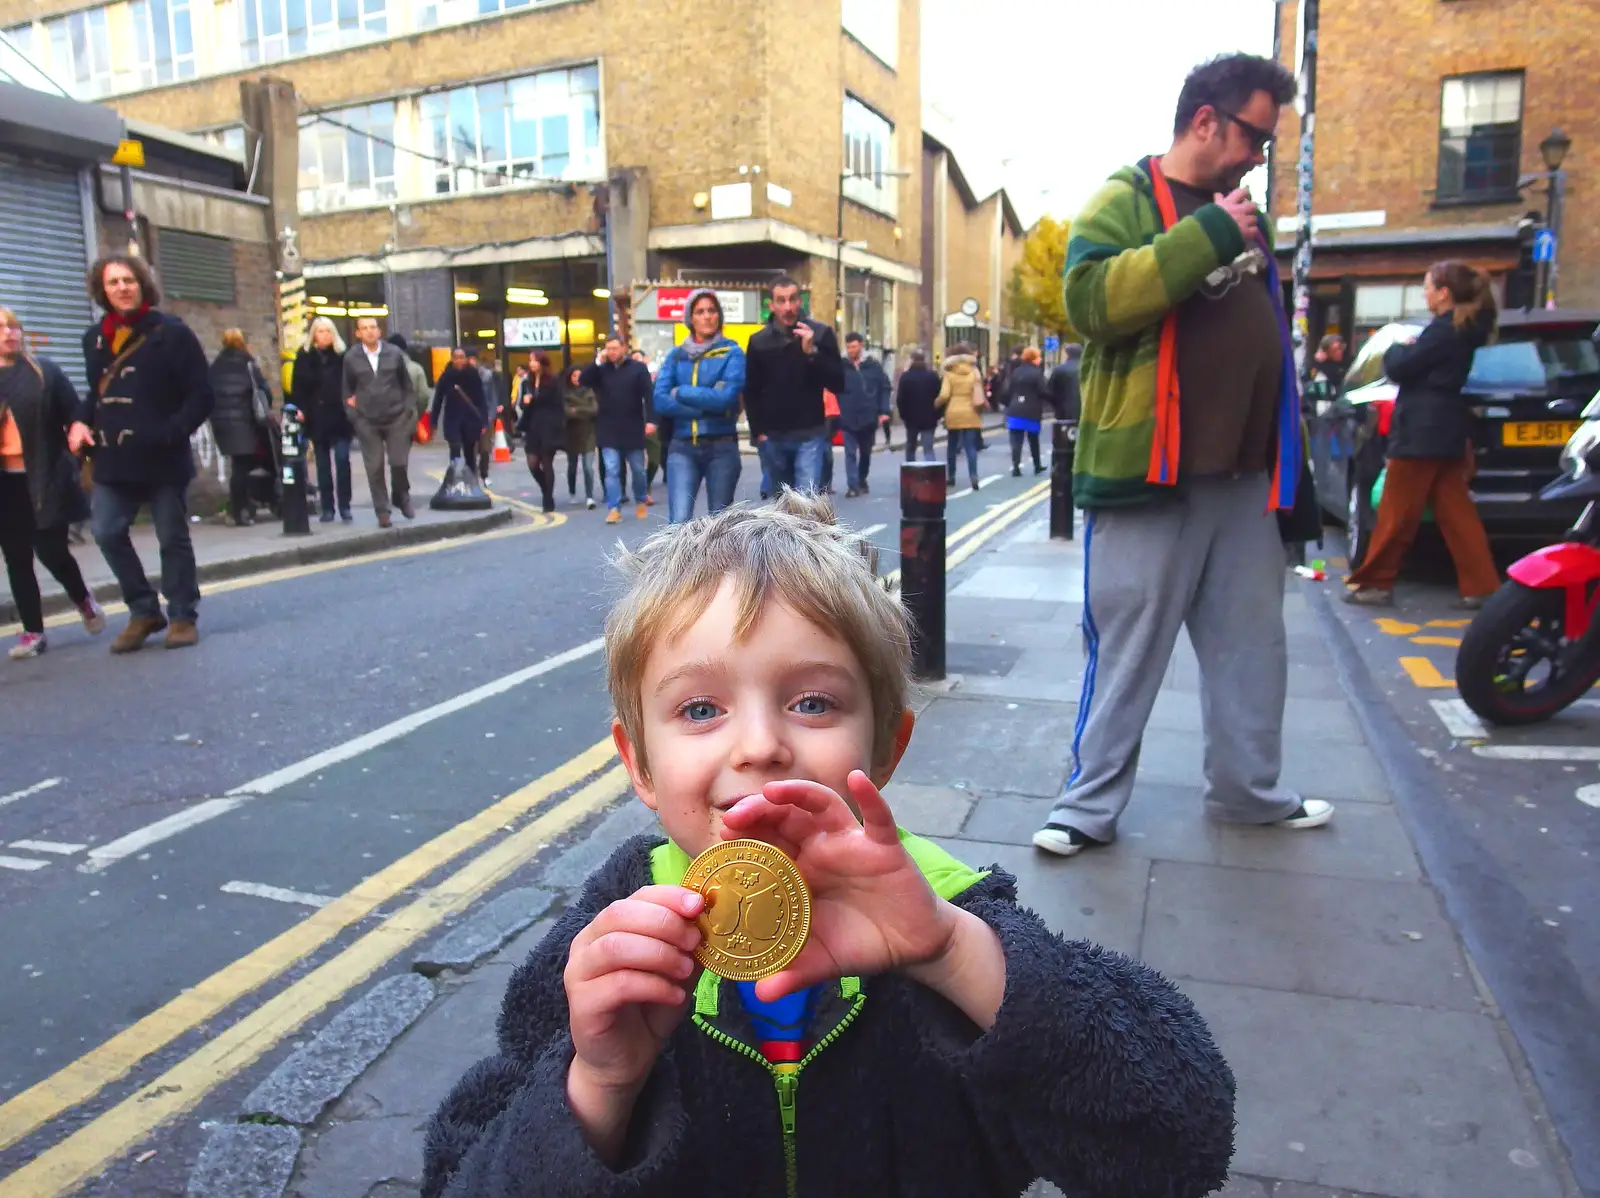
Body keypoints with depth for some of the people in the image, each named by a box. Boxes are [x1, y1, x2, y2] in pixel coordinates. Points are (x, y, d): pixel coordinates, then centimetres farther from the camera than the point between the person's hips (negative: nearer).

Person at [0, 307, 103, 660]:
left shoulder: (45, 372, 2)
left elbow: (73, 416, -1)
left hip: (45, 480, -3)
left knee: (51, 550, -3)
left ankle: (83, 601, 26)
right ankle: (33, 632, 14)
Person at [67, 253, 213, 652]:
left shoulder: (171, 332, -5)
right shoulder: (94, 338, 12)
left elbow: (201, 394, -9)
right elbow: (98, 392, 23)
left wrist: (171, 433, -19)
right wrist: (81, 421, 3)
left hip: (163, 457, -5)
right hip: (113, 459, 5)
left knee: (172, 538, 4)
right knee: (107, 533, 0)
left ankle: (183, 616, 17)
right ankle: (144, 611, 16)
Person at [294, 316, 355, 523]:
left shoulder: (343, 355, 3)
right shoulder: (304, 356, 5)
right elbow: (297, 387, 4)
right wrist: (300, 409, -7)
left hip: (340, 416, -1)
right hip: (317, 417, 2)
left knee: (342, 459, -7)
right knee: (323, 464, 7)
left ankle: (345, 506, 1)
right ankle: (327, 508, 12)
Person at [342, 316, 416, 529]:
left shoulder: (394, 353, 1)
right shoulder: (351, 358, 1)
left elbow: (406, 383, 7)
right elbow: (347, 388, 9)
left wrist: (409, 409, 2)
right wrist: (353, 414, 4)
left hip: (396, 417, 0)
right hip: (367, 421, 0)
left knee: (399, 463, -2)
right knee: (374, 468, 0)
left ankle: (402, 498, 25)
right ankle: (382, 511, 9)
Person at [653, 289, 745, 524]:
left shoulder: (732, 352, 2)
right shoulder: (677, 355, 9)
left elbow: (727, 397, -15)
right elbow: (660, 400, -5)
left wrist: (681, 392, -6)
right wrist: (707, 405, -12)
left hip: (722, 447, -1)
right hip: (682, 447, 1)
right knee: (679, 522, -13)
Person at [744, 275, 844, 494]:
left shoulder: (821, 334, -3)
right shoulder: (759, 341, 3)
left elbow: (838, 385, -8)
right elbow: (751, 392, 11)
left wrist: (812, 352, -20)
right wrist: (758, 430, 2)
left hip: (810, 435, -3)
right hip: (773, 437, 3)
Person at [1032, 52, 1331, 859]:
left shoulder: (1241, 215, 19)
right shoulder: (1125, 201, -3)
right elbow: (1090, 298, -22)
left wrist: (1289, 459, 22)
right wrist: (1208, 236, -19)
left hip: (1244, 478, 7)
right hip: (1152, 475, -7)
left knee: (1252, 645, 15)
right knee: (1125, 651, -1)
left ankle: (1247, 791, 30)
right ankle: (1090, 802, 12)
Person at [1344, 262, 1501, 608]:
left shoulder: (1444, 329, -15)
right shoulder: (1465, 328, 15)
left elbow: (1400, 369, -14)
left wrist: (1395, 349, 4)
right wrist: (1409, 349, 11)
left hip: (1422, 432, -9)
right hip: (1445, 431, 9)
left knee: (1396, 514, -1)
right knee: (1456, 512, 8)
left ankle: (1375, 584, 6)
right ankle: (1483, 587, 7)